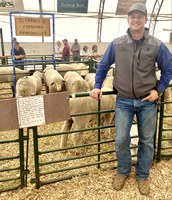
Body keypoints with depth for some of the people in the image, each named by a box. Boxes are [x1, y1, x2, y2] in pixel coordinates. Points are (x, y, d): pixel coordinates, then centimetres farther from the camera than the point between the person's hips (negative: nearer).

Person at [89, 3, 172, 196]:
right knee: (121, 141, 4)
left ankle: (143, 176, 32)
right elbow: (103, 66, 7)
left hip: (147, 101, 0)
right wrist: (97, 86, -2)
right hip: (124, 101, 0)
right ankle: (123, 171, 30)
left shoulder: (156, 45, -6)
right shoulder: (116, 44, -3)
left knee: (146, 141, 12)